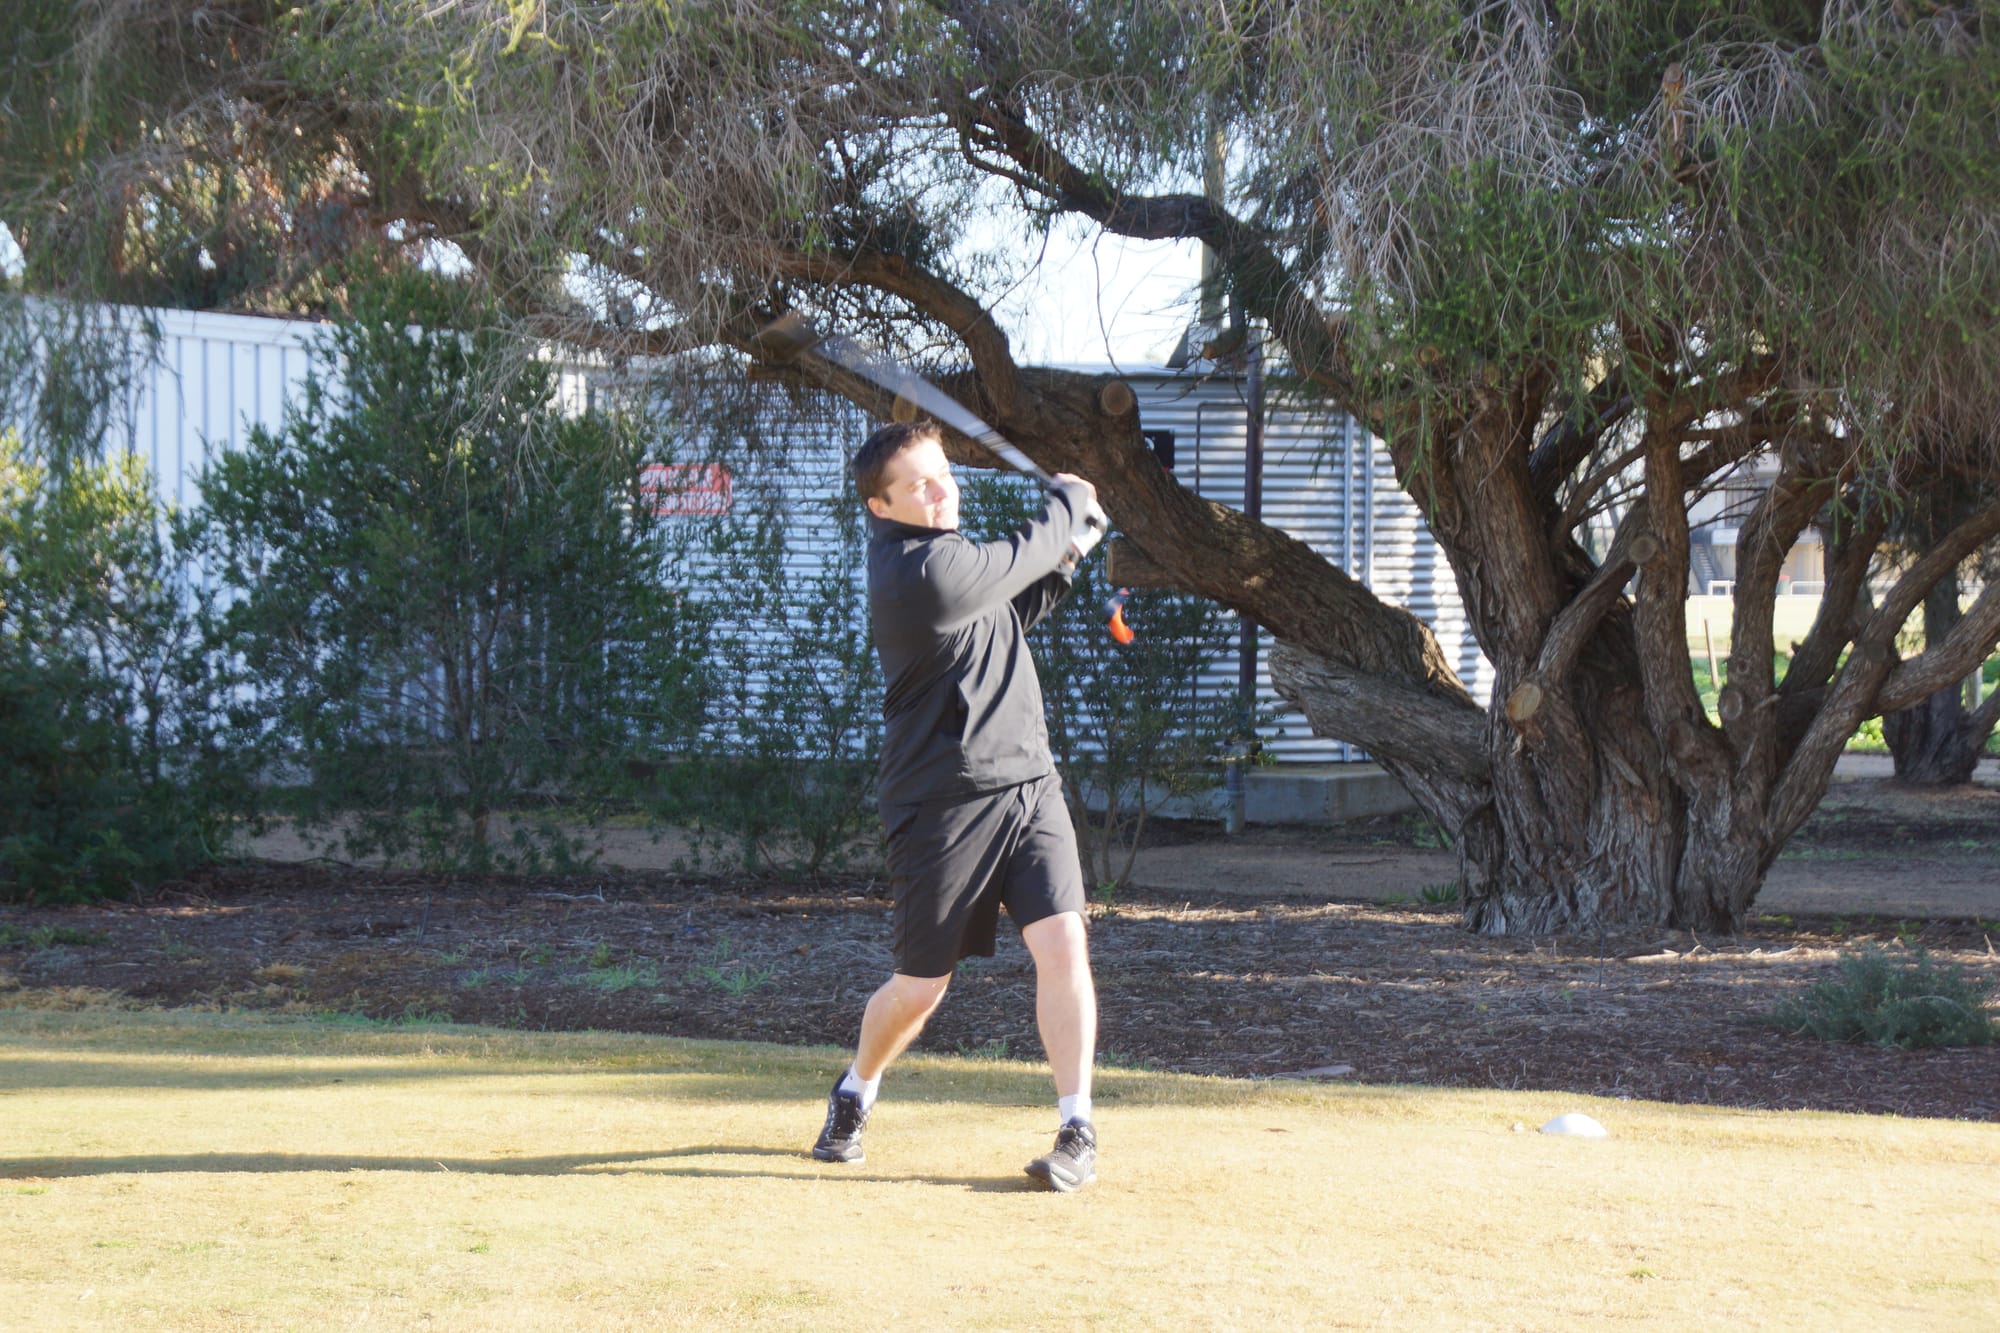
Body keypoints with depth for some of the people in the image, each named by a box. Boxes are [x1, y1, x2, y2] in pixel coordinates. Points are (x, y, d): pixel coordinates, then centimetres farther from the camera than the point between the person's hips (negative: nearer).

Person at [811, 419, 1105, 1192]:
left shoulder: (938, 551, 10)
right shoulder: (920, 572, -20)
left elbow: (1006, 615, 24)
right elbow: (1014, 562, -9)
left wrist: (1061, 561, 9)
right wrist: (1069, 501, 9)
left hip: (1027, 782, 7)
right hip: (946, 802, -7)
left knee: (1062, 943, -12)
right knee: (920, 987, 6)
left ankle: (1077, 1131, -7)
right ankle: (855, 1093, 35)